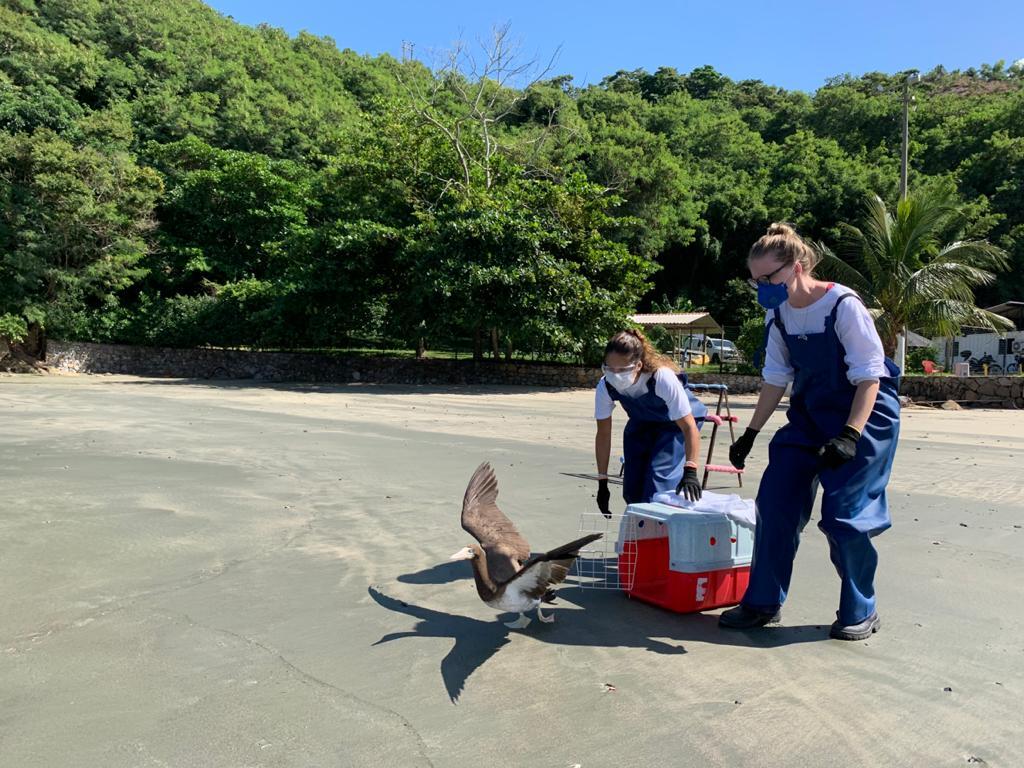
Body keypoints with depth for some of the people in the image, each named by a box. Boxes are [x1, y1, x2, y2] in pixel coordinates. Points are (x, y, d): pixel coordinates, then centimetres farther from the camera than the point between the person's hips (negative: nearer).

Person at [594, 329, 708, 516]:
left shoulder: (663, 378, -38)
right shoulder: (605, 386, -26)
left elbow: (689, 427, -36)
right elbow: (603, 433, -15)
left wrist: (690, 471, -48)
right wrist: (602, 482, -12)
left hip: (676, 424, -4)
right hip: (641, 424, 4)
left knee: (658, 488, -16)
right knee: (632, 490, 3)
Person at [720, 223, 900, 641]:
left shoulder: (844, 306, -20)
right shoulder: (778, 314, -1)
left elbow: (869, 376, -19)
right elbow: (776, 379, 6)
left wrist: (849, 436, -28)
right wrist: (750, 434, 5)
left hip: (863, 416, -6)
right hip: (809, 417, 6)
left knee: (844, 517, -7)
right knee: (775, 501, 1)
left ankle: (860, 611, 17)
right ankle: (763, 602, 14)